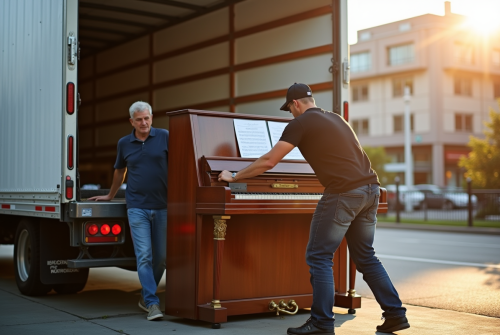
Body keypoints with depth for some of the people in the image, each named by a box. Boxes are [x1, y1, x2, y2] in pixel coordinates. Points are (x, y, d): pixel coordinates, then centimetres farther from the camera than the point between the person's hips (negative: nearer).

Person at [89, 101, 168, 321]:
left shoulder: (164, 137, 1)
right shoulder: (124, 143, 8)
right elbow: (119, 171, 24)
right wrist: (110, 196, 33)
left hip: (162, 206, 0)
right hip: (137, 207, 0)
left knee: (161, 256, 6)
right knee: (144, 256, -8)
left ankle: (146, 297, 26)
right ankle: (152, 303, -6)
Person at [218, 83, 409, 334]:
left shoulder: (301, 122, 0)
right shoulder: (335, 118, 23)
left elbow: (268, 161, -3)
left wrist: (234, 177, 8)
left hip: (344, 192, -8)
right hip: (370, 188, 8)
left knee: (319, 257, 0)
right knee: (365, 256, 18)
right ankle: (395, 314, 19)